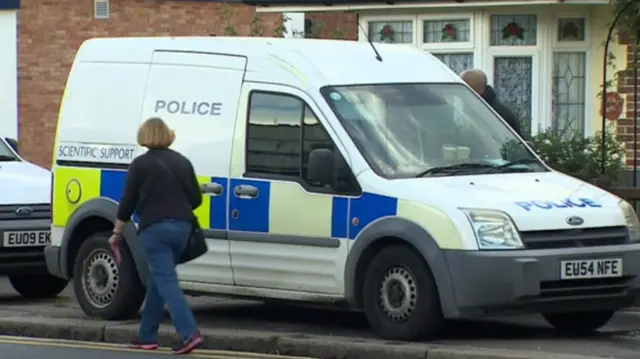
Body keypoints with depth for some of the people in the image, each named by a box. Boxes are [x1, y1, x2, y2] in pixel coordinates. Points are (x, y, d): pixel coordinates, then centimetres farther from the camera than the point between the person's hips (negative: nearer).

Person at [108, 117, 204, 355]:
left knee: (166, 282, -9)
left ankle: (190, 334, -24)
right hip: (182, 227, 6)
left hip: (155, 228, -6)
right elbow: (196, 199, 15)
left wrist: (117, 233, 7)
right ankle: (147, 336, 19)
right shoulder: (182, 162, 13)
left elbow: (128, 202, -3)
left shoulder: (141, 164, -4)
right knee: (157, 281, 17)